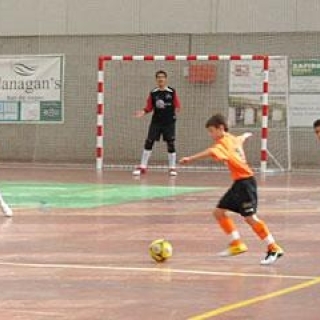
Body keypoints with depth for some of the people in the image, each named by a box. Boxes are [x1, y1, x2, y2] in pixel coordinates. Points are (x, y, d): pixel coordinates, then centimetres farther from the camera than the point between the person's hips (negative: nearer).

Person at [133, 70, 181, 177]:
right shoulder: (153, 93, 2)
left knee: (170, 144, 0)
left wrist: (176, 110, -16)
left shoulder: (172, 92, -4)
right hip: (156, 122, 2)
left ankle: (172, 168, 11)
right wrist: (143, 112, -10)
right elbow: (149, 107, 5)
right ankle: (142, 167, 5)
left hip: (169, 122, -2)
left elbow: (177, 106, 0)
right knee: (148, 142, -2)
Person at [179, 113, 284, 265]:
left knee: (250, 217, -13)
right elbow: (242, 138, 37)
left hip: (246, 181, -10)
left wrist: (190, 158, -45)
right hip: (238, 183, 10)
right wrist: (247, 134, 61)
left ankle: (274, 248, -8)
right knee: (219, 211, 11)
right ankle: (237, 244, 14)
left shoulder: (224, 143, -15)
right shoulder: (233, 139, 12)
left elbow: (211, 152, -37)